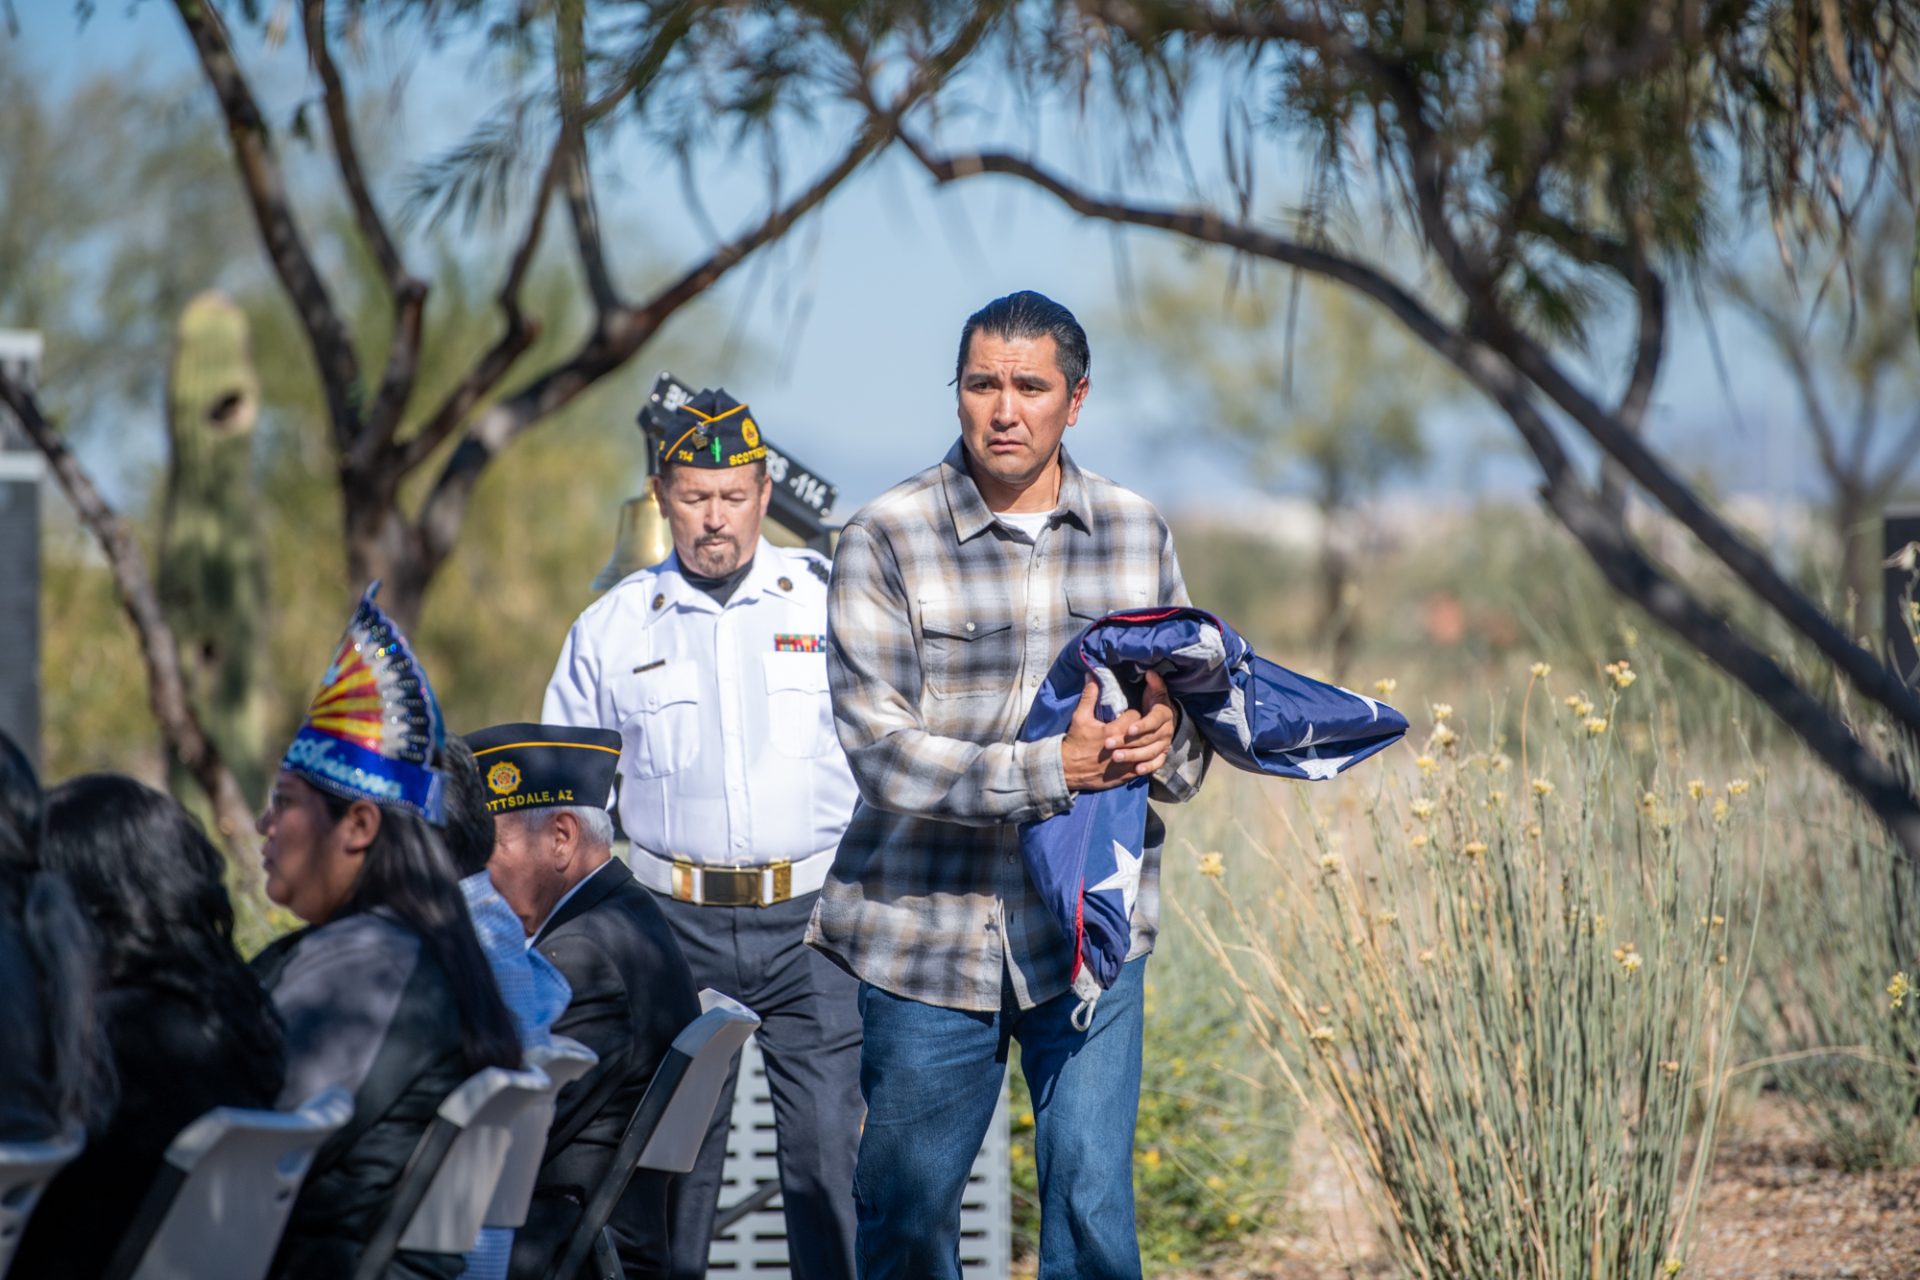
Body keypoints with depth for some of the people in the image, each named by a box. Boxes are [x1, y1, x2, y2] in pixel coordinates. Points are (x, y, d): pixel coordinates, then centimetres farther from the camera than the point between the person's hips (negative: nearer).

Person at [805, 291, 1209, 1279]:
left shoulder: (1136, 533, 6)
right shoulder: (888, 539, -8)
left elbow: (1188, 719, 11)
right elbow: (880, 750, -15)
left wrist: (1166, 744, -14)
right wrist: (1051, 770, -25)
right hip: (932, 930, -2)